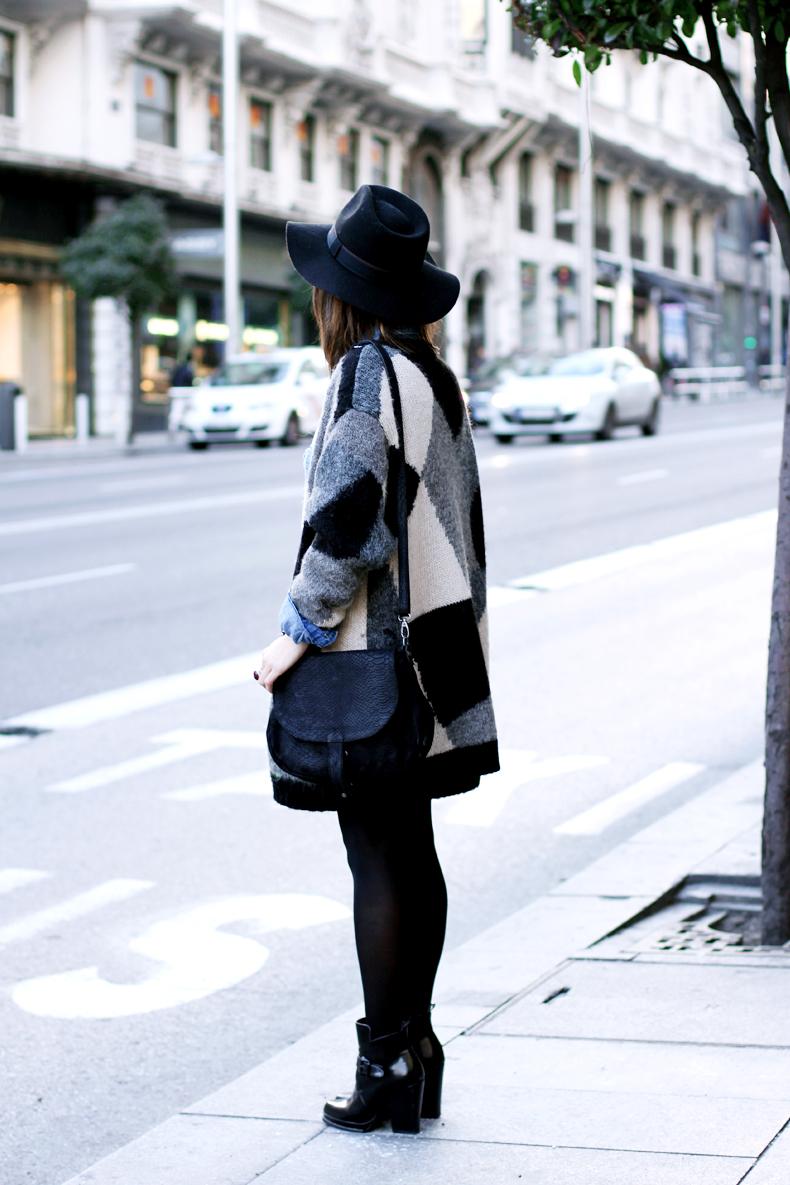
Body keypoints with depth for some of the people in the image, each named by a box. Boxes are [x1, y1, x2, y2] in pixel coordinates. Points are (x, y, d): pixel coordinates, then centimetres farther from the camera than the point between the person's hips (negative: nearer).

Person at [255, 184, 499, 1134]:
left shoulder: (367, 372, -15)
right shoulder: (435, 373, 11)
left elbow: (348, 518, -21)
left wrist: (298, 631, -13)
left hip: (370, 655, -9)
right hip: (431, 650, 9)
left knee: (379, 863, -3)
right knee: (411, 856, 13)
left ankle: (387, 1071, 3)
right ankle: (415, 1053, 20)